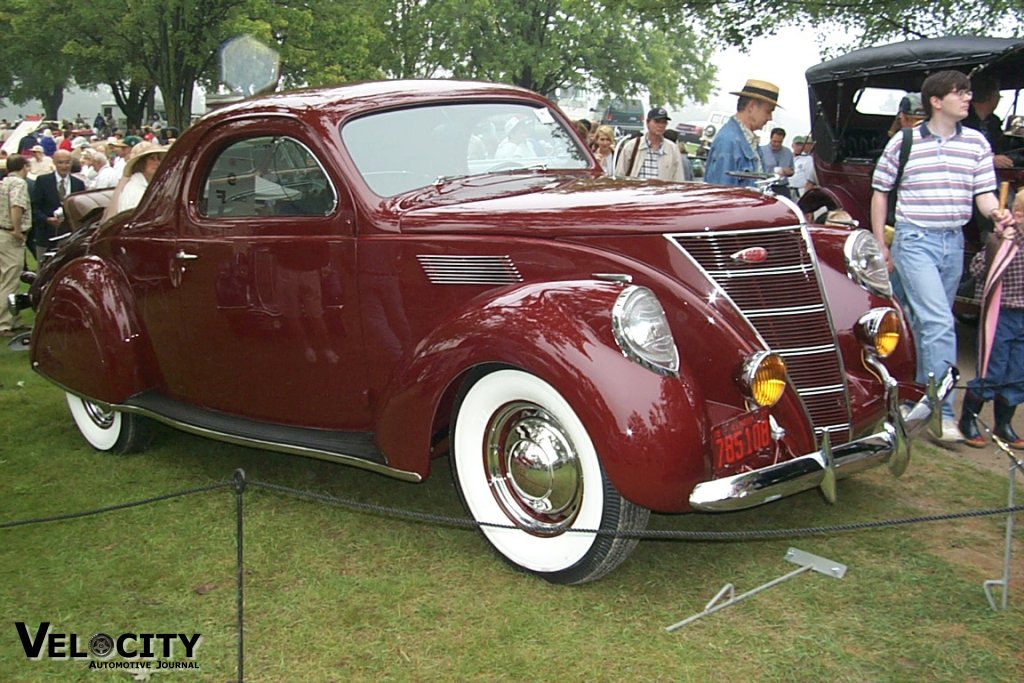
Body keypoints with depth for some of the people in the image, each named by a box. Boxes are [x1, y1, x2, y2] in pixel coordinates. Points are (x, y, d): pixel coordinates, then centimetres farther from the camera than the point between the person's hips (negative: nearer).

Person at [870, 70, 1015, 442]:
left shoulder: (977, 143, 7)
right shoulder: (902, 142, -1)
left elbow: (984, 193, 5)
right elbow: (880, 193, 6)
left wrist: (996, 212, -18)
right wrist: (880, 244, 4)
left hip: (954, 242, 4)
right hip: (914, 240, -4)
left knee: (929, 323, 14)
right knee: (940, 324, -15)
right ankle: (942, 412, -13)